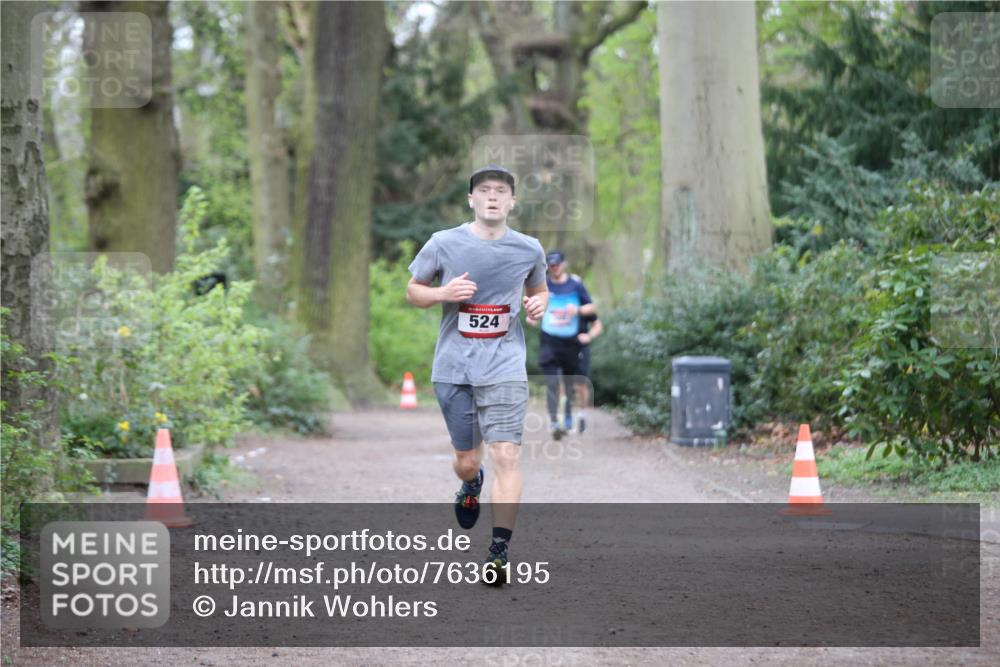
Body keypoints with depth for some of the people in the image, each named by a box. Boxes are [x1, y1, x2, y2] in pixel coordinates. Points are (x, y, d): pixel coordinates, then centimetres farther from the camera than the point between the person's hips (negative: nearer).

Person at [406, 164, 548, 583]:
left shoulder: (529, 250, 3)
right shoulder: (443, 244, -1)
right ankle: (471, 486, 48)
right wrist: (444, 293, -12)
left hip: (505, 367, -1)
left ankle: (499, 552, -12)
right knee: (466, 460, 9)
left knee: (505, 455, -15)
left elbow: (539, 289, 21)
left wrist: (539, 303, -3)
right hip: (453, 367, 1)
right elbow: (413, 292, 8)